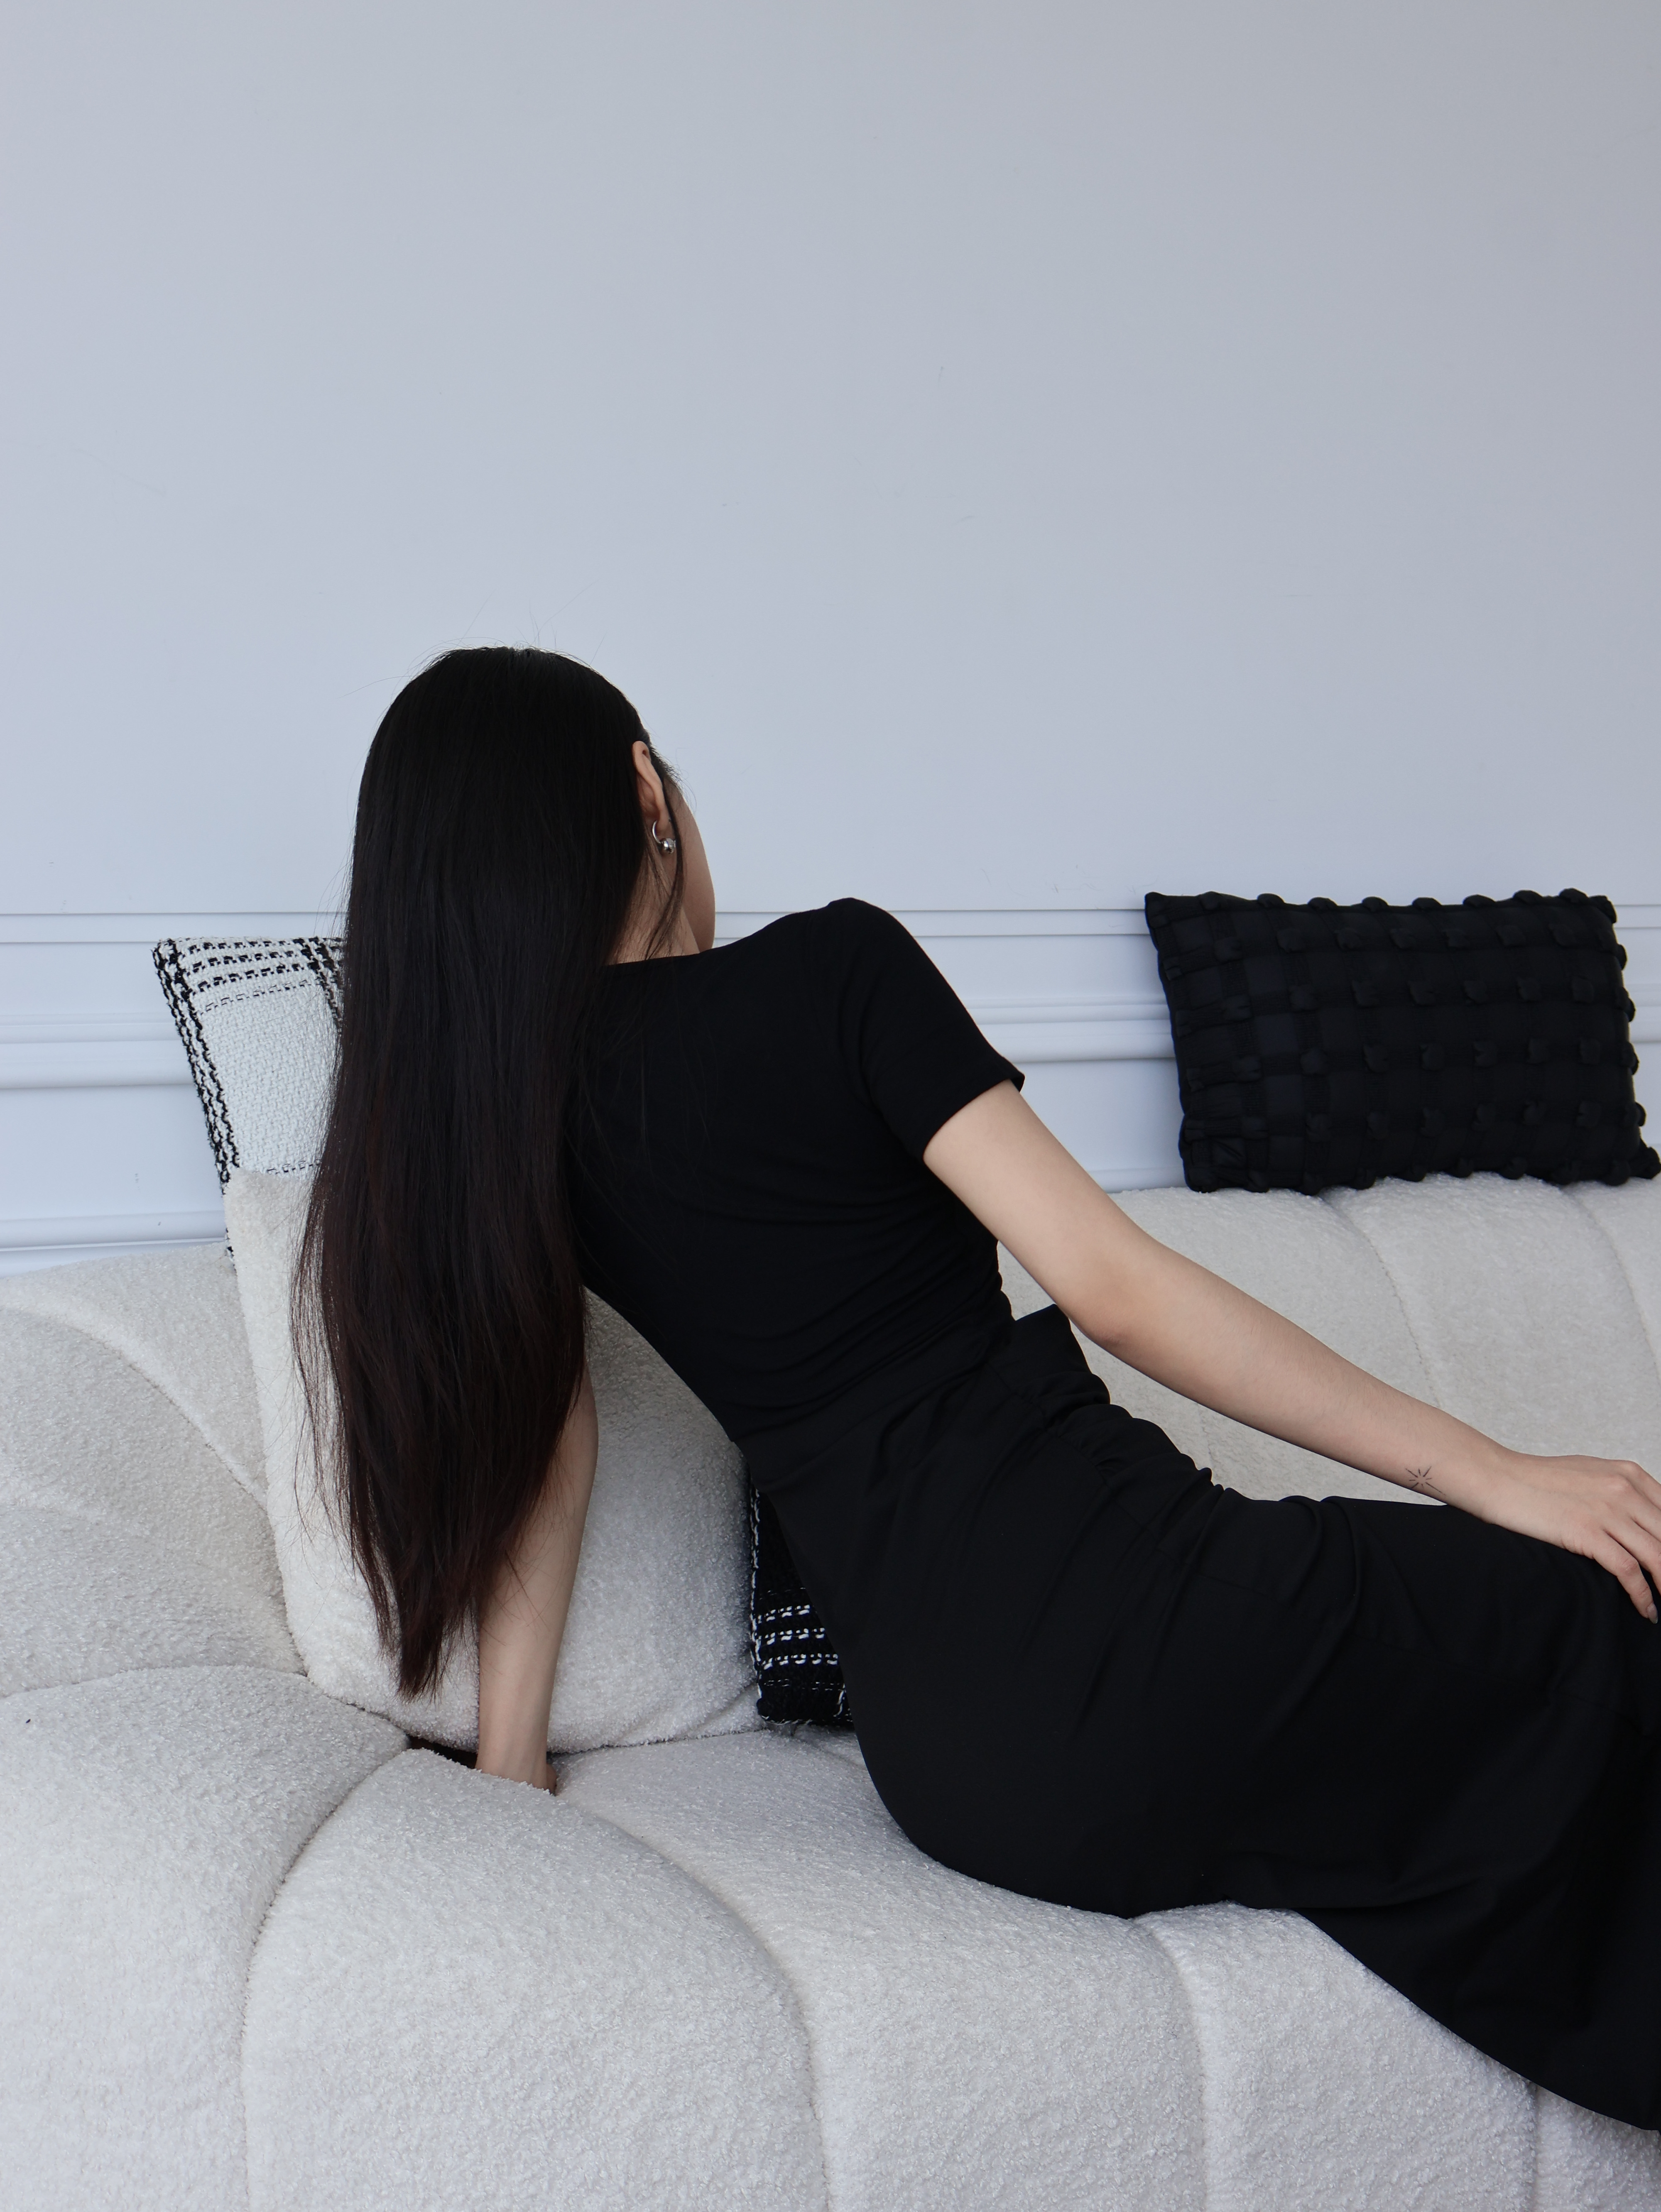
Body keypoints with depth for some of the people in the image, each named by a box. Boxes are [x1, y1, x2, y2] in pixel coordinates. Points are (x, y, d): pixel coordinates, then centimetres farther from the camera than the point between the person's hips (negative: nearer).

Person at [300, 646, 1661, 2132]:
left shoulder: (488, 1117, 9)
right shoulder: (829, 967, -8)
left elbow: (542, 1434, 10)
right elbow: (1108, 1283, -11)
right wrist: (1485, 1471, -6)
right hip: (1115, 1606, -6)